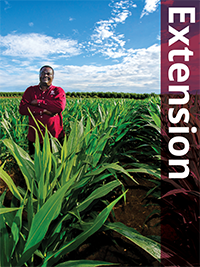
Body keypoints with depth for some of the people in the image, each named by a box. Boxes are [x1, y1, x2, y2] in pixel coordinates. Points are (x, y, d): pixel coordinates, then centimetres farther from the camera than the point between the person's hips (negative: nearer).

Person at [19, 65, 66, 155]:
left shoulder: (58, 91, 4)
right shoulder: (30, 90, 9)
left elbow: (60, 106, -16)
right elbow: (22, 109, -5)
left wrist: (38, 102, -12)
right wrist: (44, 111, -15)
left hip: (55, 137, -2)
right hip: (34, 137, 2)